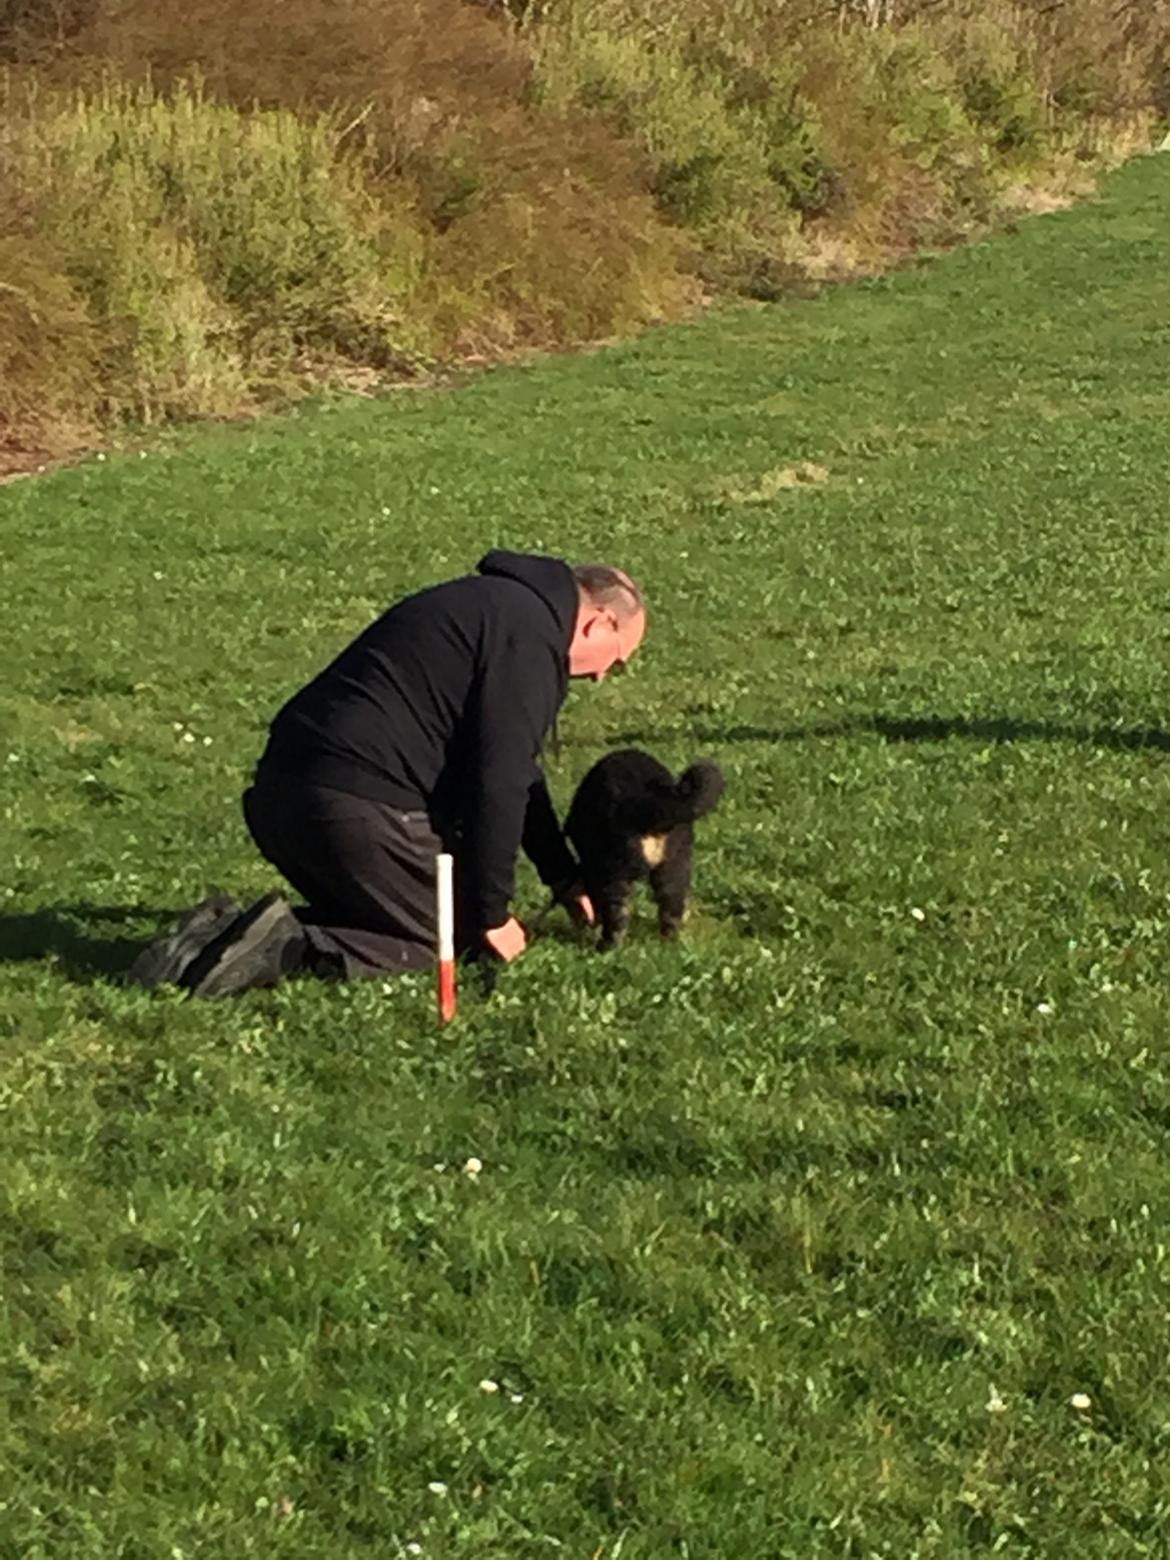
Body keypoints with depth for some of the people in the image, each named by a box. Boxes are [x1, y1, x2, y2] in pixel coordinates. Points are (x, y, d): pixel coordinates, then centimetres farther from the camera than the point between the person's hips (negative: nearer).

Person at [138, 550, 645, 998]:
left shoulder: (487, 605, 27)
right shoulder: (530, 635, -6)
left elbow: (515, 769, 36)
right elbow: (498, 783, -13)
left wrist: (565, 878, 39)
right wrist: (492, 914, -4)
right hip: (362, 808, -10)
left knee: (366, 916, 24)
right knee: (458, 942, 4)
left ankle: (226, 933, 2)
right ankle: (295, 948, -17)